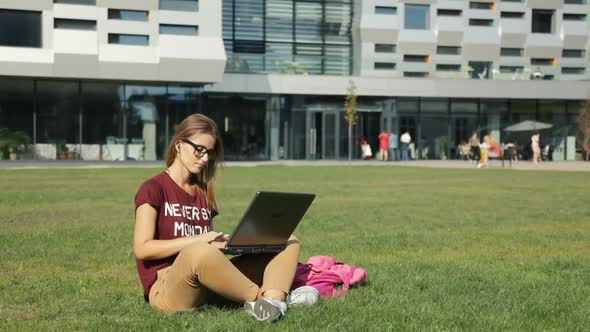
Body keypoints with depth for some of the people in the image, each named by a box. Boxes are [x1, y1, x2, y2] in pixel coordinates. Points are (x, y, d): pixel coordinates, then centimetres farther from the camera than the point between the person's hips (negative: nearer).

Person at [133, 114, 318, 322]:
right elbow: (142, 248, -10)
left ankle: (271, 301, -36)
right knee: (200, 252, -43)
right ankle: (259, 296, -21)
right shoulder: (153, 189, -1)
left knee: (287, 242, -5)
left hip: (208, 287, 7)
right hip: (167, 289, -7)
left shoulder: (204, 193, 18)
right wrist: (198, 239, -15)